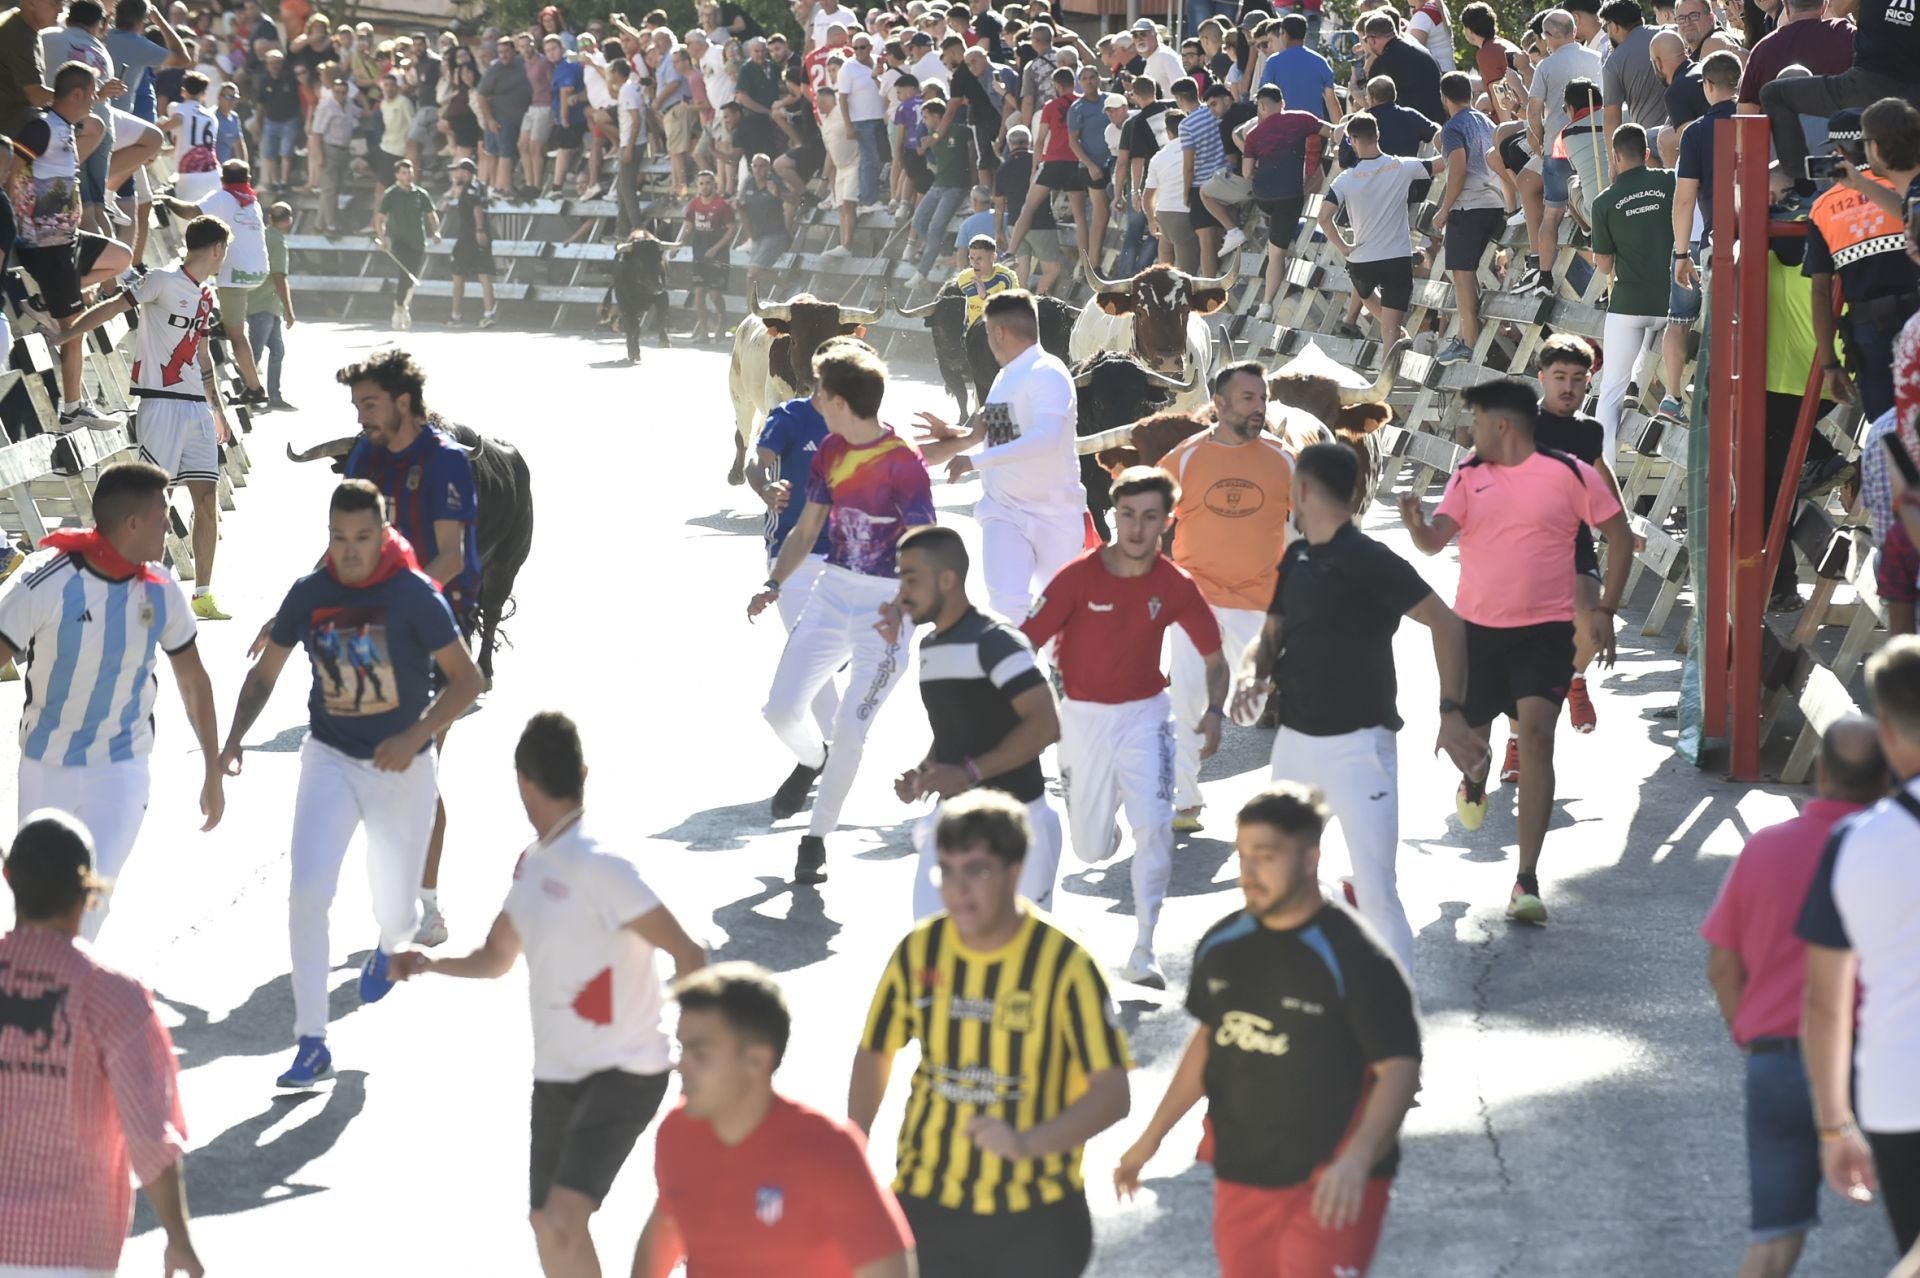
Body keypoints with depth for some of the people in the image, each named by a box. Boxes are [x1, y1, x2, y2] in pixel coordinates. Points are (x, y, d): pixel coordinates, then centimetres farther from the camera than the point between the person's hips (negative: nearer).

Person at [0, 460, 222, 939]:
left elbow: (193, 682, 7)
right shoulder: (44, 583, -19)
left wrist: (214, 772, 13)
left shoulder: (161, 591, -6)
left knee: (91, 897, -9)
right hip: (46, 768, -1)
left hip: (122, 772, 1)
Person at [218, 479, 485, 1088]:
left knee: (395, 911, 9)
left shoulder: (416, 595, -15)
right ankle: (312, 1045, -11)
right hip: (330, 761, 2)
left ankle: (390, 945, 51)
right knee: (307, 894, -17)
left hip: (401, 767, -2)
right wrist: (235, 737, -11)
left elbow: (466, 679, -12)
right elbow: (264, 673, 5)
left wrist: (415, 737, -25)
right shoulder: (309, 594, -6)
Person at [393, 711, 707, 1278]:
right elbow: (496, 958, 22)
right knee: (547, 1225, 16)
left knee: (563, 1223, -22)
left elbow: (686, 953, -20)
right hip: (556, 1075, 9)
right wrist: (430, 964, 3)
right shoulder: (531, 864, 9)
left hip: (622, 1076, -9)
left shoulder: (598, 866, -19)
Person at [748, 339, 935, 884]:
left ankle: (816, 839, 8)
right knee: (782, 708, 0)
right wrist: (774, 584, 0)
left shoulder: (904, 464, -17)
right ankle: (812, 761, 35)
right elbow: (806, 530, 13)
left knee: (849, 731, -7)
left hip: (886, 607, -6)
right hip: (833, 593, 6)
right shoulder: (829, 452, 4)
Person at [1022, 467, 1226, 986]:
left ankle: (1142, 956, -13)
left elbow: (1214, 657, 2)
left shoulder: (1175, 585, -9)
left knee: (1154, 824, -20)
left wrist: (1214, 712, -15)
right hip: (1083, 717, 0)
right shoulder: (1079, 576, -15)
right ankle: (1105, 810, 47)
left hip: (1145, 715, 0)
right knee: (1092, 850, 7)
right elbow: (1025, 644, -12)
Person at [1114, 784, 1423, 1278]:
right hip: (1240, 1178, 7)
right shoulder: (1221, 946, 4)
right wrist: (1152, 1137, 22)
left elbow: (1400, 1069, -19)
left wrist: (1357, 1159, -35)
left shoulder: (1355, 959, -16)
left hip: (1329, 1193, -7)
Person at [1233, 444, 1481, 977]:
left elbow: (1446, 623, -17)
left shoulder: (1369, 561, -15)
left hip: (1358, 746, -8)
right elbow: (1273, 634, 17)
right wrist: (1252, 672, -6)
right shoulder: (1296, 559, 9)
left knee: (1376, 893, -12)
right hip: (1294, 741, 8)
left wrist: (1452, 711, -22)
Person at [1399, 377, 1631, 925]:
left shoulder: (1569, 473, -5)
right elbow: (1434, 541, -2)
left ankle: (1527, 880, -17)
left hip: (1545, 630, -4)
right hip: (1476, 627, 4)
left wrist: (1605, 610, -2)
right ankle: (1474, 783, 57)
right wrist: (1414, 523, -25)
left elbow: (1619, 536, 1)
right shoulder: (1469, 476, 5)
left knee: (1536, 734, -19)